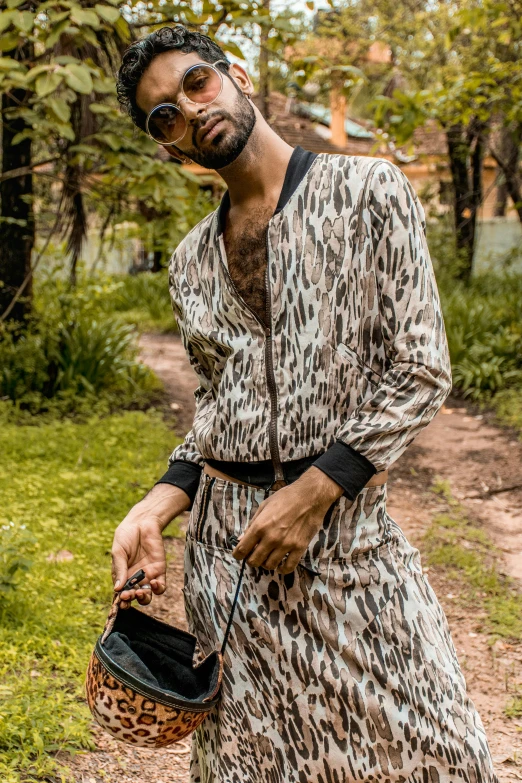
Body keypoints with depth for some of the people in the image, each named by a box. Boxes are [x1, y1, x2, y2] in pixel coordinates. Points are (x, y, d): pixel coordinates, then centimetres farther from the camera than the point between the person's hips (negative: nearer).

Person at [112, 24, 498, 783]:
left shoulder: (370, 191, -4)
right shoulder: (191, 259, 11)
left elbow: (423, 369, -8)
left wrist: (313, 492, -15)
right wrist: (157, 506, 0)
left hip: (348, 524, -3)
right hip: (226, 534, 4)